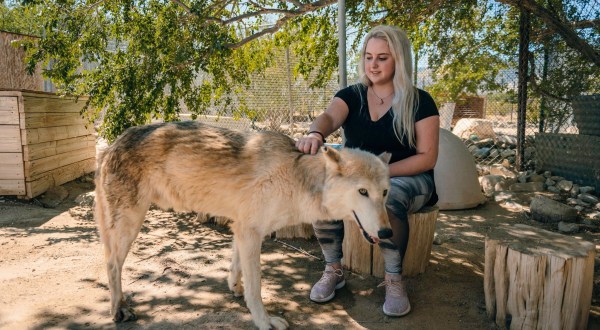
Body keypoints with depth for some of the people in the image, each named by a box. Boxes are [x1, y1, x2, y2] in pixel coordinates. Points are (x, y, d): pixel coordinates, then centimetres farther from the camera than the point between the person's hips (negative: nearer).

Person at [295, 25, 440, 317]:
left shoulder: (419, 101, -4)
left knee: (386, 197, -38)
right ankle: (333, 270, -9)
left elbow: (427, 158, -8)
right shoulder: (352, 95, 3)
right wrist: (315, 134, -45)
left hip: (406, 179, -3)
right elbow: (329, 117, -19)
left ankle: (394, 279, -16)